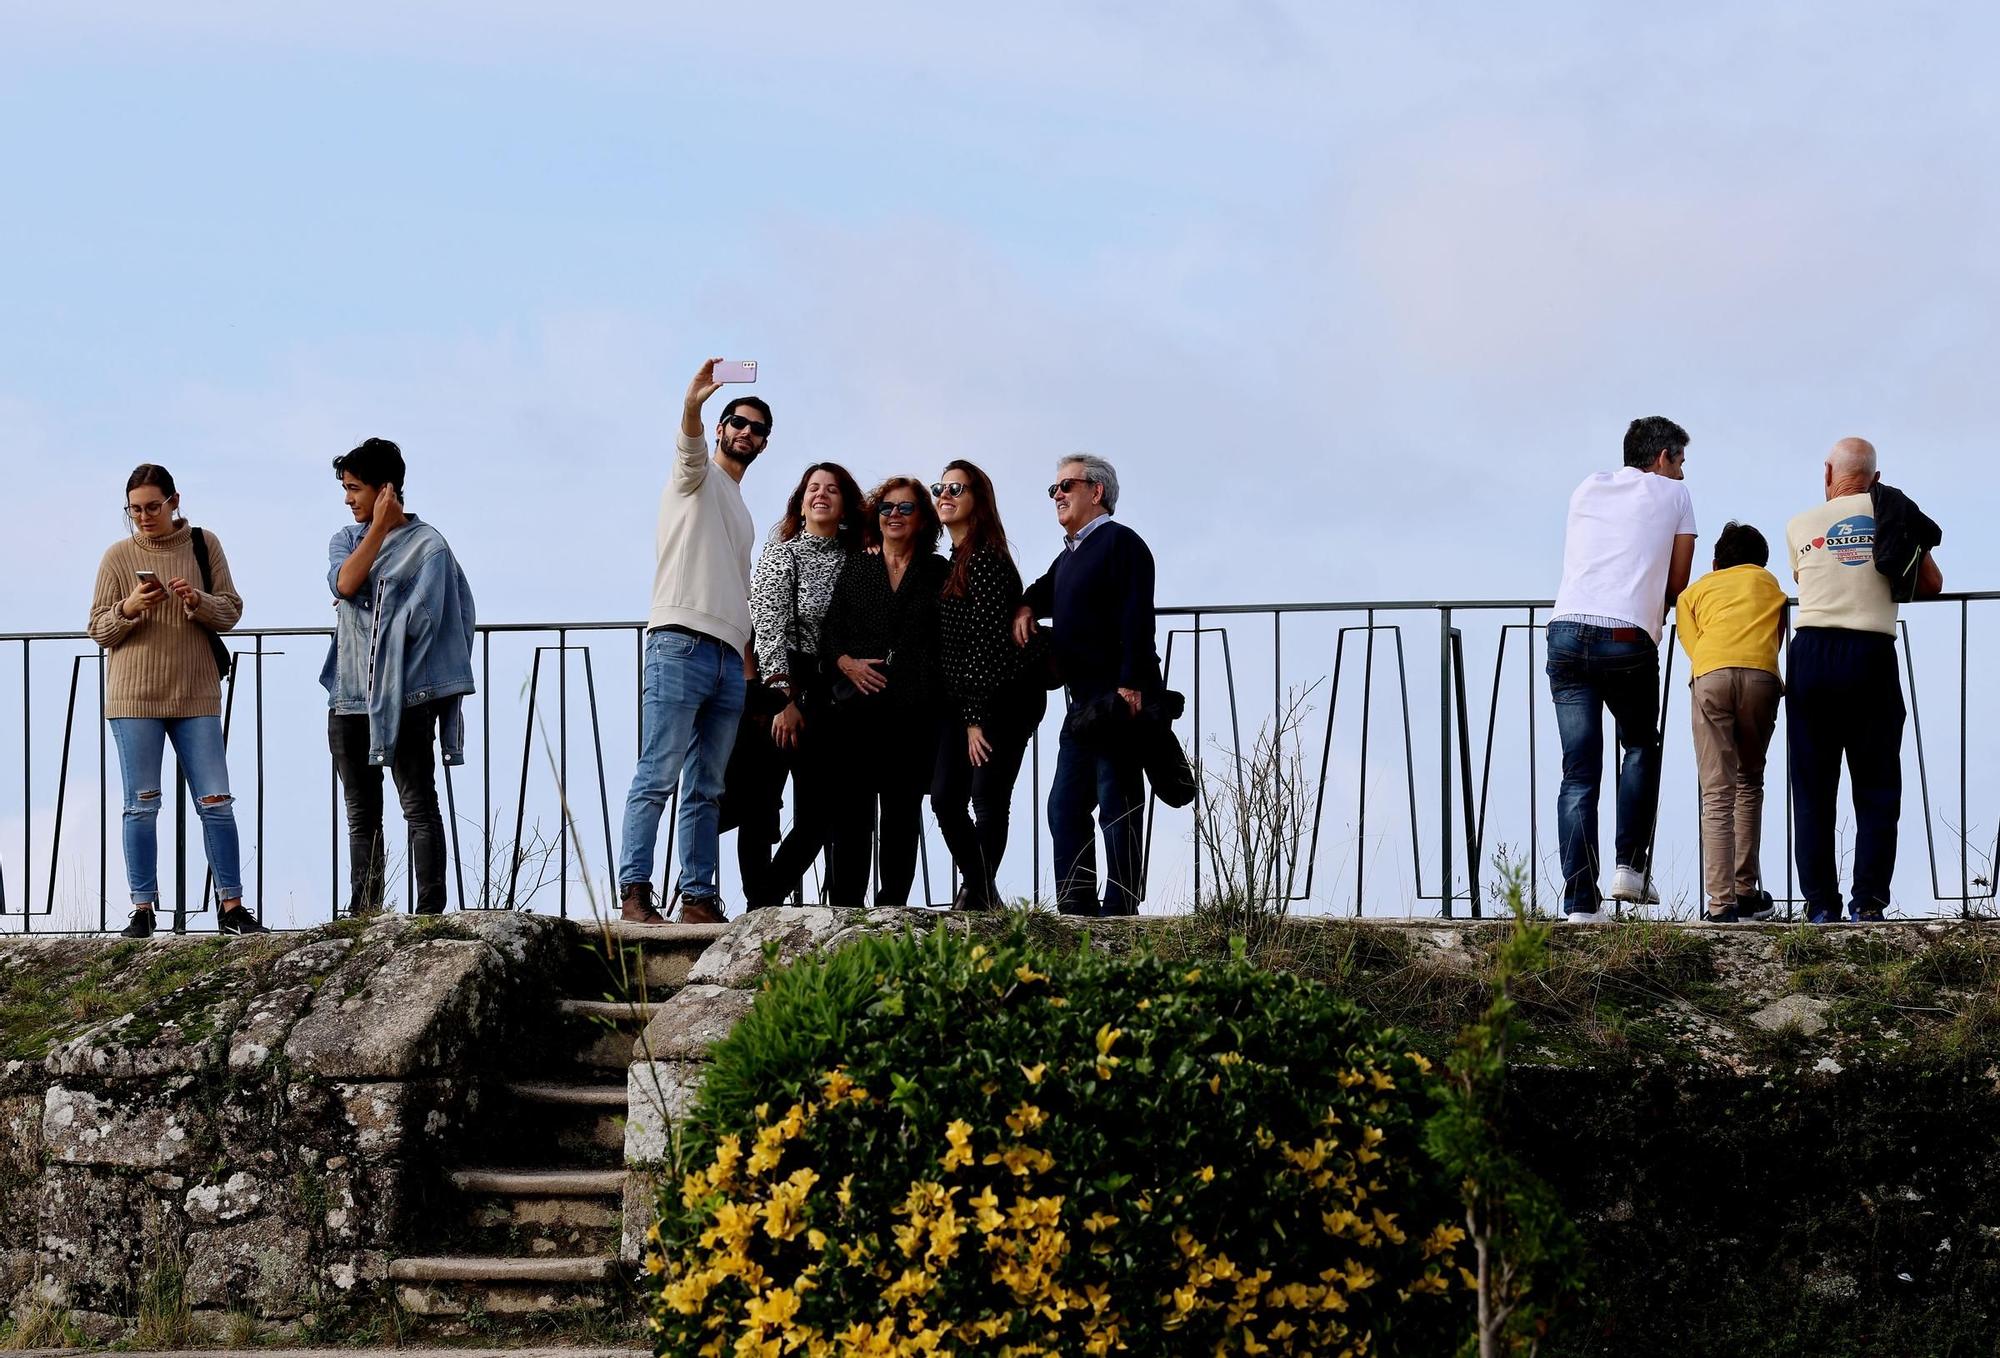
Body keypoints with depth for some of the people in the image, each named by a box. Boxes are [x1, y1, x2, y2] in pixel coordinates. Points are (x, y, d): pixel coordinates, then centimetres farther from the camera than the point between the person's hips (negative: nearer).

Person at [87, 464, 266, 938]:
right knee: (141, 806, 1)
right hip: (134, 698, 0)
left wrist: (198, 601, -15)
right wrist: (129, 609, -16)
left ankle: (231, 905, 6)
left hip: (196, 695, 1)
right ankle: (142, 909, 7)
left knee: (216, 802, -1)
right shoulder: (118, 556, 2)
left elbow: (231, 611, 4)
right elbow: (99, 631, 3)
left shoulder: (204, 545, 4)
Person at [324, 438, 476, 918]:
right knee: (361, 815, 10)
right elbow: (344, 584, -8)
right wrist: (380, 526, -8)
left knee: (419, 807, -6)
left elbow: (418, 621, -12)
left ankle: (430, 911, -8)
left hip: (403, 699, -6)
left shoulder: (427, 546, -4)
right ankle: (362, 913, 14)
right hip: (348, 698, 6)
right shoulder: (347, 539, 14)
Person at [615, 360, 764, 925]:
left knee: (706, 789, 6)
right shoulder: (698, 477, 6)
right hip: (681, 645, -8)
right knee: (658, 777, -12)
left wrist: (750, 657, 21)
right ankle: (634, 893, -16)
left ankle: (699, 897, 5)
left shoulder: (741, 512, 29)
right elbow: (690, 453, -20)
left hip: (729, 657, 8)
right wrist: (692, 407, -41)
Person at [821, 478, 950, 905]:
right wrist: (846, 663, -5)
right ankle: (844, 908, -2)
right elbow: (828, 633, 11)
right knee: (852, 808, -4)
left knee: (903, 809, 2)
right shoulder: (855, 569, 14)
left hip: (916, 710, 0)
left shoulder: (937, 572, 11)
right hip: (859, 706, 1)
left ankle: (892, 907, 6)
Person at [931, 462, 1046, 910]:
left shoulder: (987, 559, -12)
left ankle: (979, 893, 0)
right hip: (960, 703, 8)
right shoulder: (952, 563, 15)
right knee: (945, 796, 2)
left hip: (1003, 700, -8)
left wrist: (977, 719, -16)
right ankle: (978, 891, 16)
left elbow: (990, 642, -16)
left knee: (987, 798, -7)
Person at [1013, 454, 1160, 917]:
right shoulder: (1069, 554, 20)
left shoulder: (1120, 542, -8)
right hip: (1084, 701, 10)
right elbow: (1046, 588, 39)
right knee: (1066, 805, 9)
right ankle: (1077, 909, 12)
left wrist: (1131, 684, -25)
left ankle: (1119, 911, -6)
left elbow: (1136, 618, -17)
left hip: (1121, 698, -10)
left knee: (1117, 805, -8)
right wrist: (1025, 607, 14)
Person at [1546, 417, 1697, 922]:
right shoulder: (1674, 495, 14)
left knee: (1578, 773, 3)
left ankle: (1578, 899, -4)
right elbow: (1678, 586, 16)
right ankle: (1630, 865, 8)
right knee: (1640, 747, 21)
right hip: (1629, 640, -3)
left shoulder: (1587, 489, 24)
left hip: (1567, 631, 3)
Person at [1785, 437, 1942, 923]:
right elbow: (1931, 584, 17)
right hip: (1871, 654, -1)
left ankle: (1820, 903, 0)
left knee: (1812, 787, 4)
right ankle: (1868, 901, -5)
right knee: (1876, 787, 3)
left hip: (1811, 651, 1)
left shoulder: (1800, 527, 12)